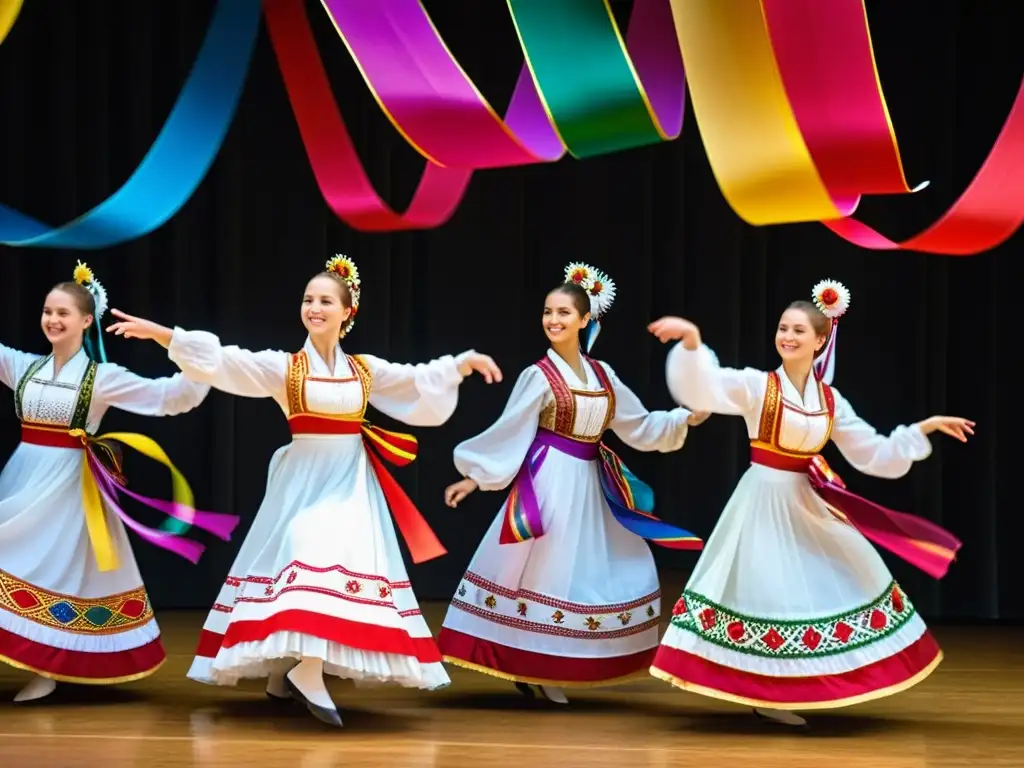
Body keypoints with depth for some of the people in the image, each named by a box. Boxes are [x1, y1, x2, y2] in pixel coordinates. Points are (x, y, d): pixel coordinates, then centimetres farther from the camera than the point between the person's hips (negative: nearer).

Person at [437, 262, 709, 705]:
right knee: (544, 571, -7)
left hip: (591, 484, 6)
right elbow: (508, 434, -5)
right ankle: (531, 668, 3)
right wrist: (473, 477, -8)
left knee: (597, 571, 6)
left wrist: (687, 418, 6)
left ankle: (548, 671, 13)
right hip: (552, 482, -6)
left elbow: (639, 426, 15)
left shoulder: (602, 375, 9)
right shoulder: (539, 376, -8)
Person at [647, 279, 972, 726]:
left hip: (807, 503, 6)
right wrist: (692, 342, -45)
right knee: (766, 588, -6)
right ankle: (764, 696, 5)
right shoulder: (755, 385, -10)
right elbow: (702, 388, -27)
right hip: (763, 501, -6)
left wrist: (924, 429, 4)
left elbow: (874, 454, 10)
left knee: (849, 576, 8)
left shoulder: (830, 401, 4)